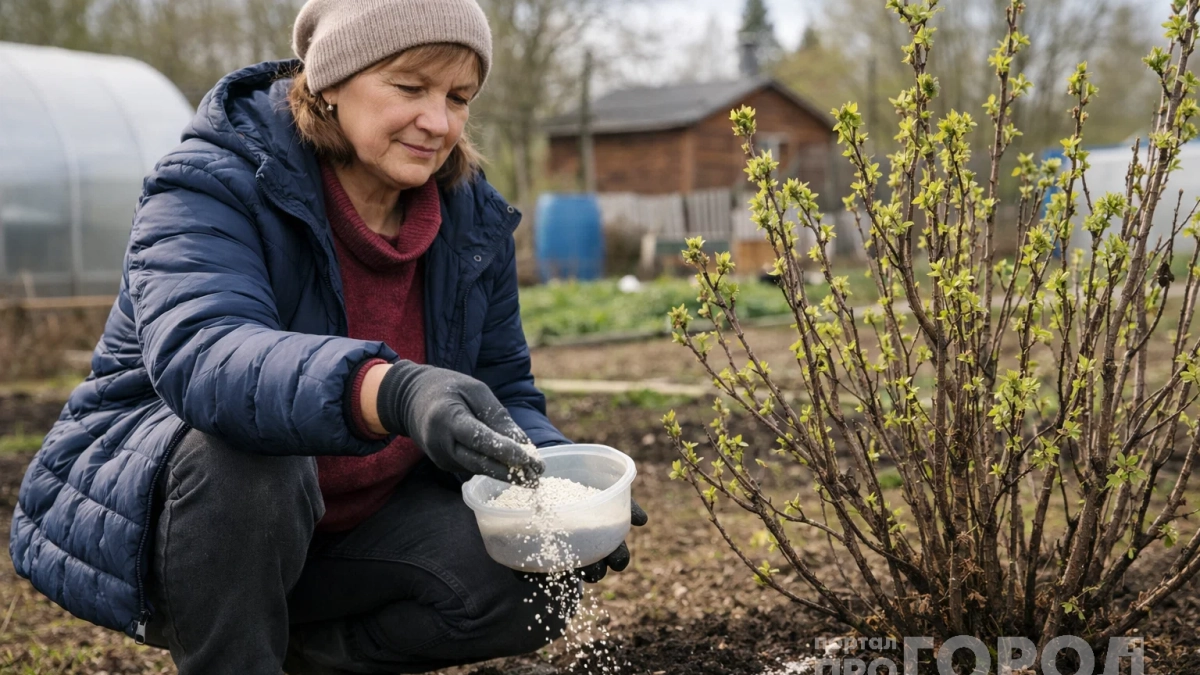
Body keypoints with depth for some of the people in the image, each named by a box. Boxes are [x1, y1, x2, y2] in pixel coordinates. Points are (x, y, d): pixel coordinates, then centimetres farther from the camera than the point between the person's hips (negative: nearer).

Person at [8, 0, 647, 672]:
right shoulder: (215, 185, -20)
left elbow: (504, 396, 2)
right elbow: (199, 352, -41)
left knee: (536, 582, -16)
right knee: (249, 456, -38)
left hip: (344, 528, 5)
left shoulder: (475, 221, -2)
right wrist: (392, 393, -59)